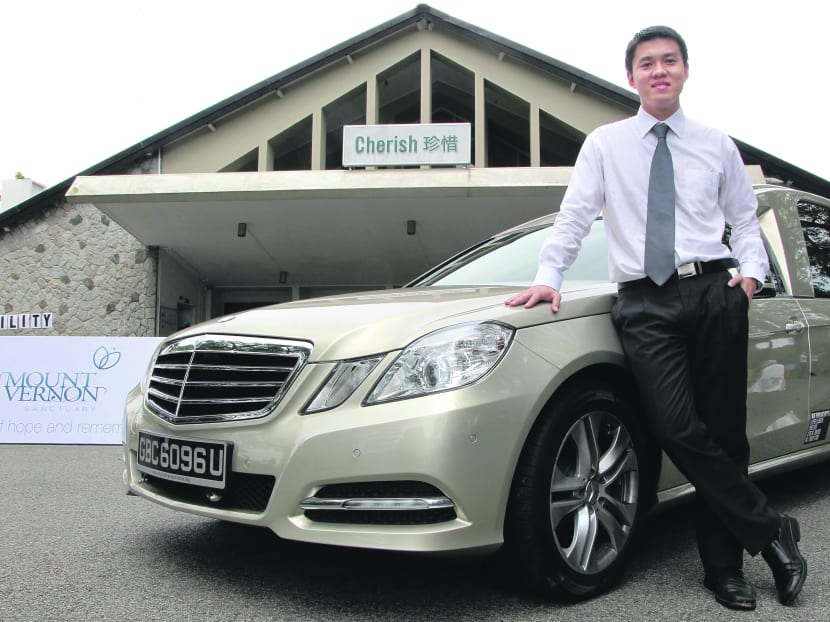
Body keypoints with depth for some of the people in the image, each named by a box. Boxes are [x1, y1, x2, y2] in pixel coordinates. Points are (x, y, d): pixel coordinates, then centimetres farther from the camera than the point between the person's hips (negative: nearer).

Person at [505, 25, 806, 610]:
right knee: (677, 428, -15)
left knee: (724, 431, 1)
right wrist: (548, 277, -7)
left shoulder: (717, 145, 16)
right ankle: (772, 531, 3)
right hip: (645, 303, -1)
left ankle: (724, 565, 14)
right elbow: (574, 216, 5)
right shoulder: (605, 144, 12)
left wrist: (752, 269, 0)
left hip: (714, 293, 2)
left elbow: (745, 218, 18)